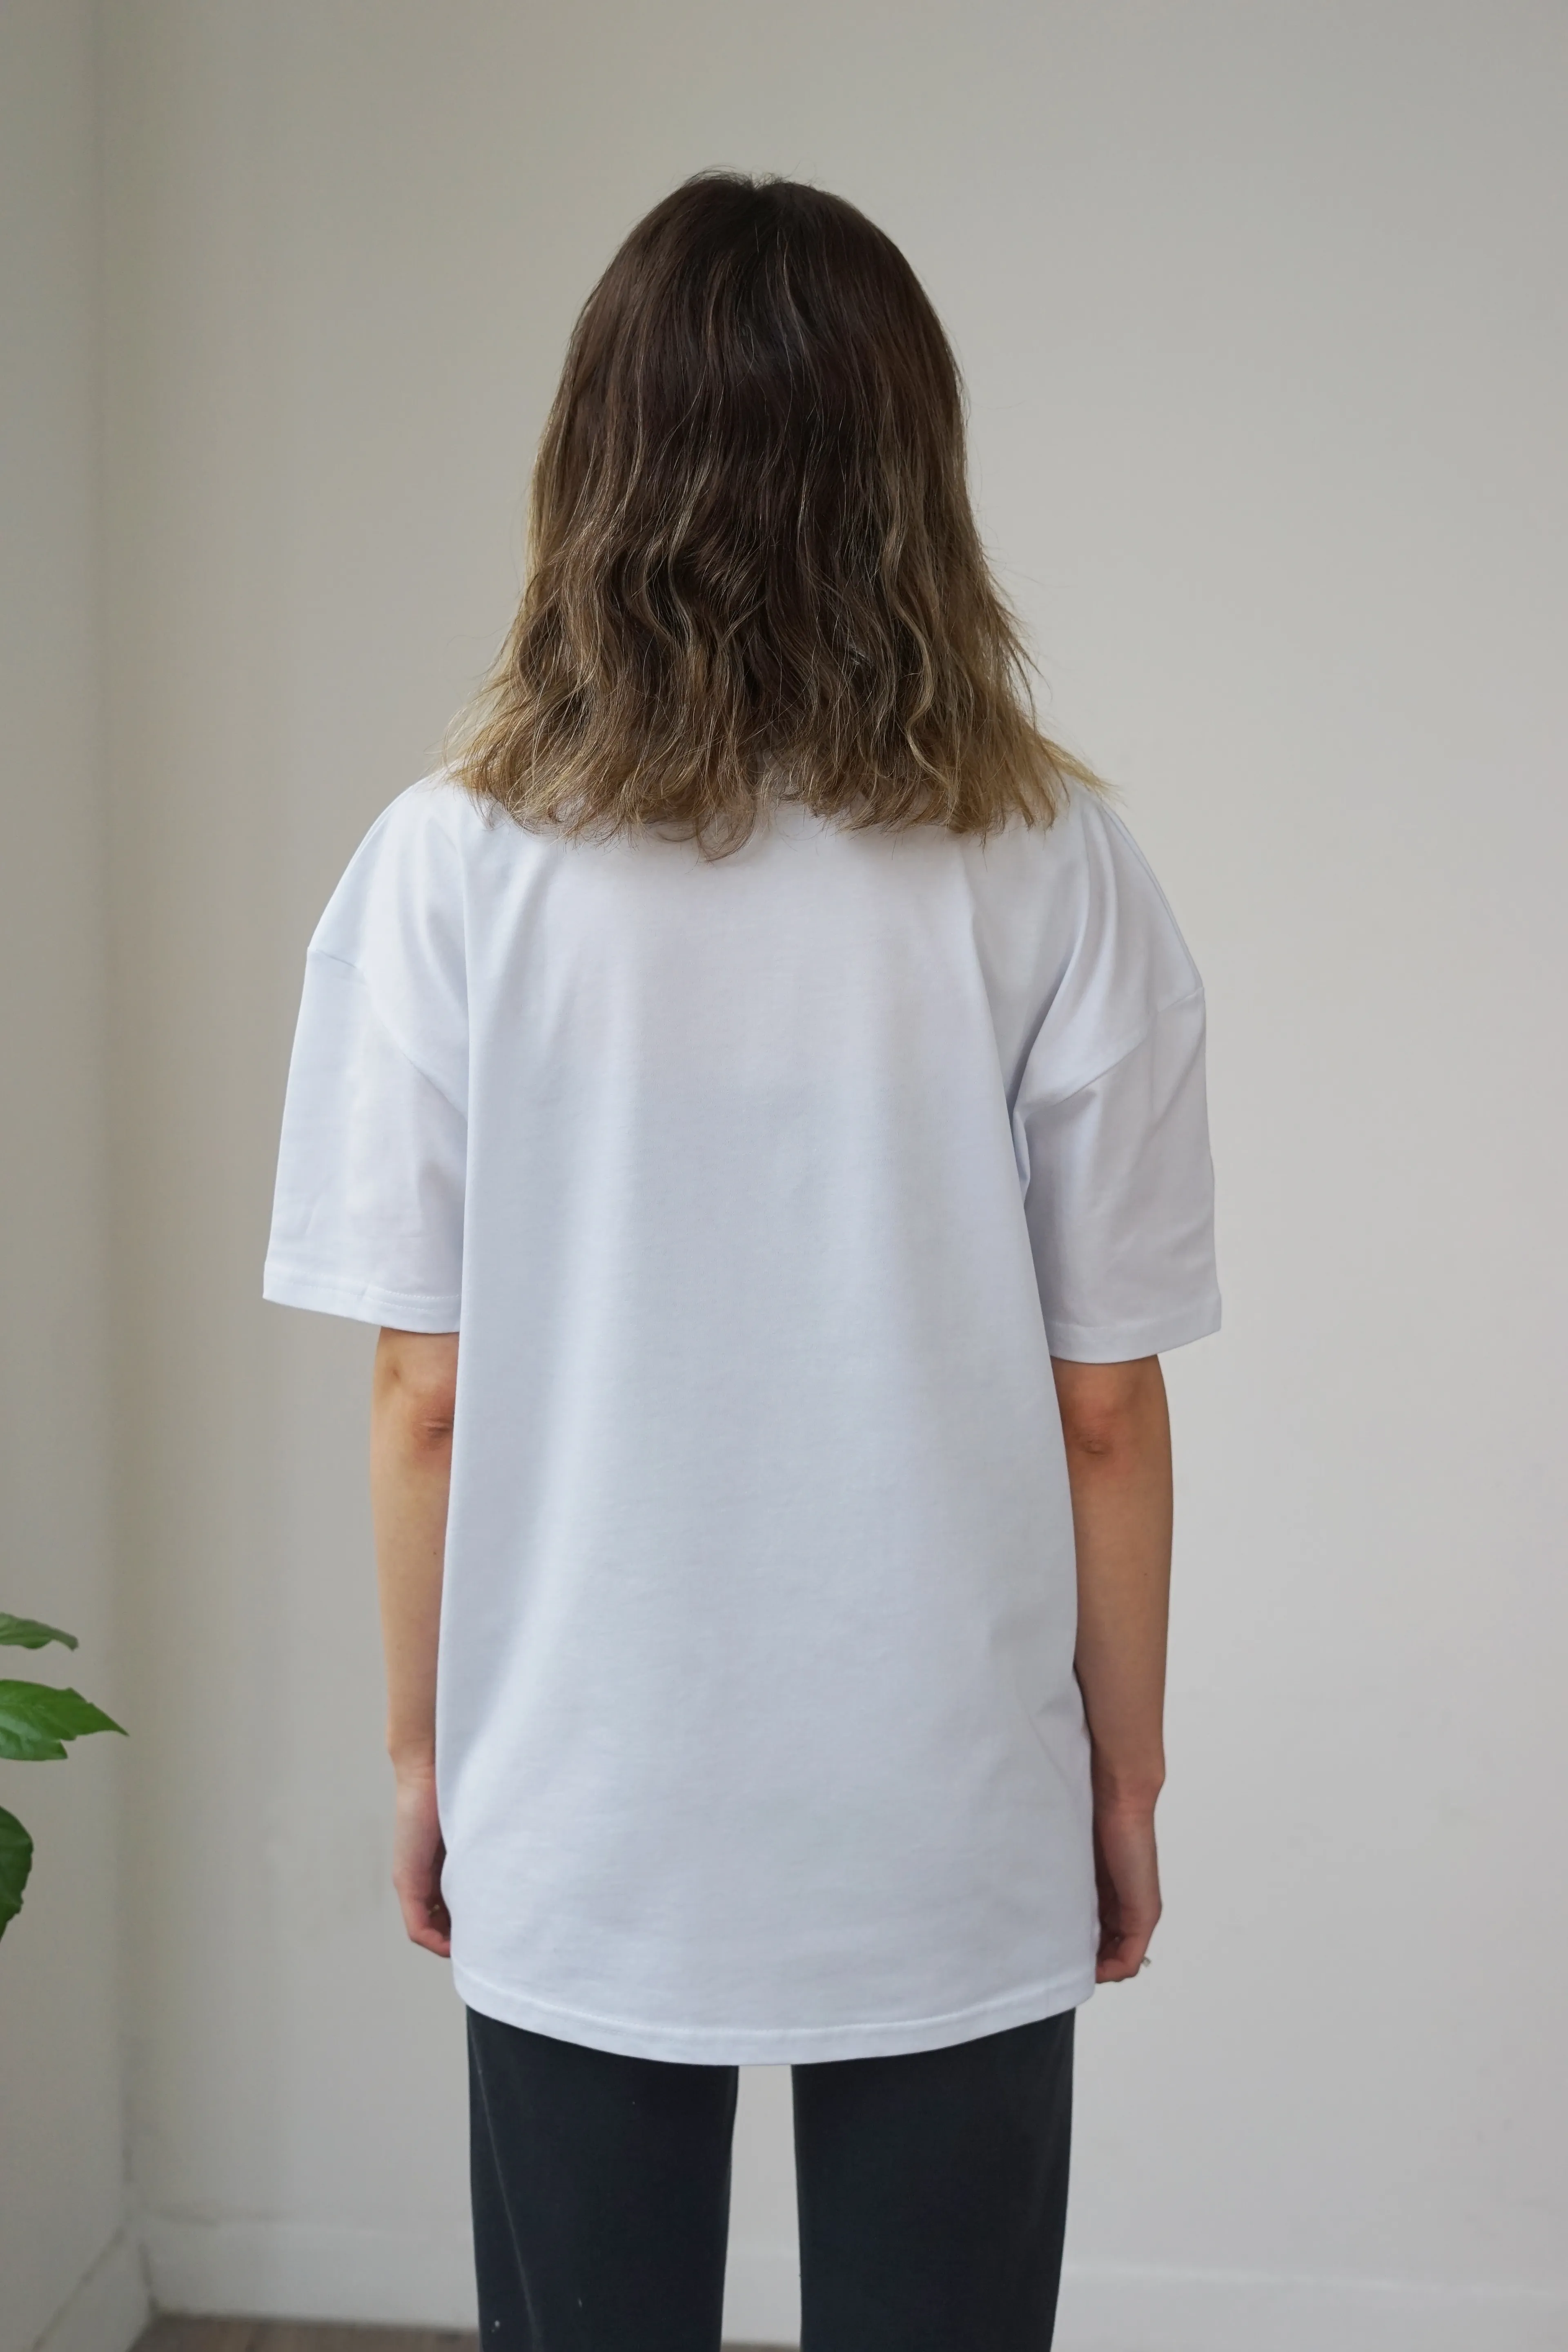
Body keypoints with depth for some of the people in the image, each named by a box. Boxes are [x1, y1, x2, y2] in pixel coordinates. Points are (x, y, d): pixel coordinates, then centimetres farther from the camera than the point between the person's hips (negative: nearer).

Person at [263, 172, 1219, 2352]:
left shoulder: (454, 866, -9)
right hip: (956, 1838, 0)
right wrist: (1126, 1774, 7)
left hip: (578, 1833, 1)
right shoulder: (1054, 876, -10)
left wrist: (423, 1751, 8)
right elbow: (1103, 1410, -6)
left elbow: (424, 1392, -6)